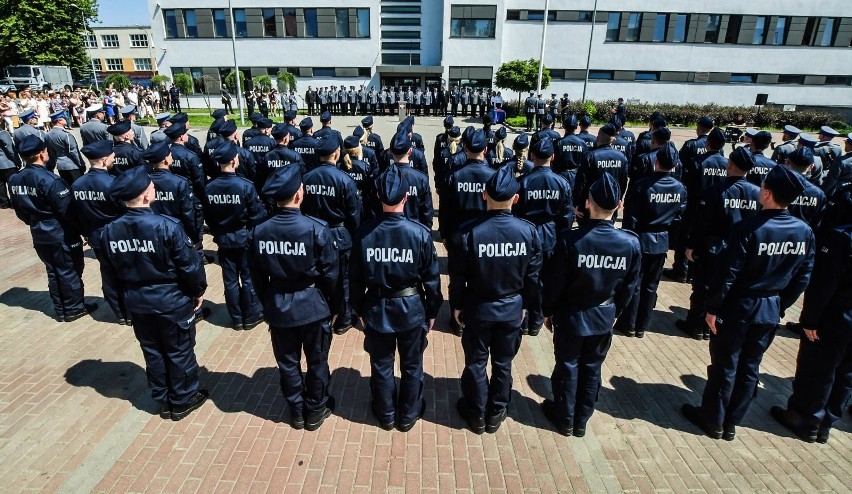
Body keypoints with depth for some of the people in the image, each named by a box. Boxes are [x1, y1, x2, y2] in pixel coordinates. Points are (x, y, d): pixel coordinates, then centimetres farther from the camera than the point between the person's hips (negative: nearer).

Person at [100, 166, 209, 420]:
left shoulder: (110, 231, -7)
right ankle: (182, 401, 28)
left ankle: (163, 401, 35)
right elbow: (189, 265, -18)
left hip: (137, 303, 5)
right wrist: (198, 291, -2)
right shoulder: (166, 226, -24)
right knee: (179, 352, 13)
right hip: (173, 301, -5)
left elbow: (110, 272, 5)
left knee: (152, 352, 19)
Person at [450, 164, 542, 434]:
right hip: (512, 308, 2)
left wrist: (457, 305, 5)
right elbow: (533, 275, -3)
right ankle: (496, 413, 35)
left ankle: (476, 413, 33)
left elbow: (458, 275, -10)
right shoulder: (528, 230, -13)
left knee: (476, 361, 16)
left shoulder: (469, 231, -20)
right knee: (503, 362, 19)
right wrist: (526, 304, 12)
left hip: (478, 308, -2)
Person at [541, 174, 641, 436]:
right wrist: (615, 311, 15)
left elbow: (554, 282, -15)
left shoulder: (572, 239, -23)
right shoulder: (631, 242, -13)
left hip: (571, 316, -3)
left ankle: (565, 419, 32)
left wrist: (547, 311, 1)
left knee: (568, 367, 15)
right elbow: (629, 286, -1)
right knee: (592, 368, 19)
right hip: (604, 318, 3)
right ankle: (581, 420, 35)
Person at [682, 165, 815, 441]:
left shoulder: (749, 229, -22)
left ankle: (713, 420, 23)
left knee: (725, 366, 8)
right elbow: (802, 278, 5)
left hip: (738, 307, -5)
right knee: (749, 368, 16)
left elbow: (726, 274, -20)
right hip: (771, 311, 6)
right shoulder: (805, 232, -3)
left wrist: (712, 308, -10)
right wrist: (780, 305, 16)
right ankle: (732, 423, 29)